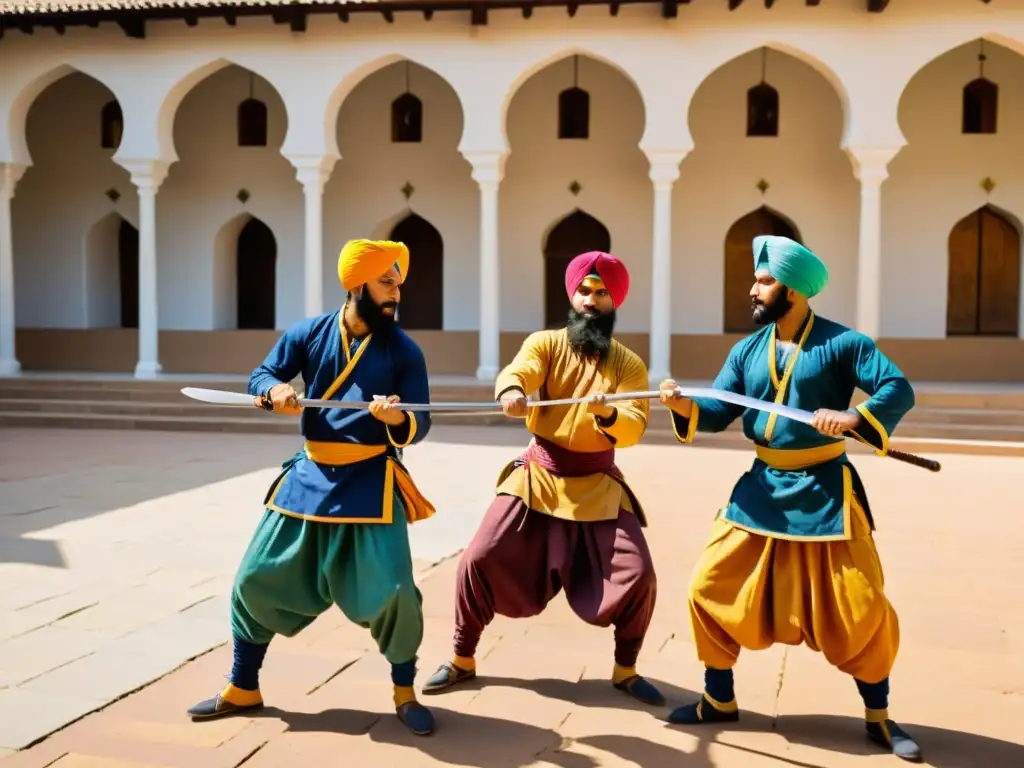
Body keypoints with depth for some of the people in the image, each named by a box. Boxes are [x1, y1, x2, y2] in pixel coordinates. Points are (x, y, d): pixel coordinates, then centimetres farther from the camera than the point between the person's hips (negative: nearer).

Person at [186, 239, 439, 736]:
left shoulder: (404, 351, -5)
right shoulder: (308, 334, 0)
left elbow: (419, 426, -6)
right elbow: (259, 377, 3)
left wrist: (399, 420, -29)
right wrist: (275, 391, -20)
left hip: (370, 481, -2)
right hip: (310, 475, 3)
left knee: (392, 591, -11)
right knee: (257, 579, 7)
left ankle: (404, 692, 16)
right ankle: (243, 689, 28)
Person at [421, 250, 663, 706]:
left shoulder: (629, 365, 0)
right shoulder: (545, 343, -2)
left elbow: (633, 430, -13)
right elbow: (518, 372, -25)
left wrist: (608, 413, -35)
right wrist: (510, 393, -49)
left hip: (598, 485, 1)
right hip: (537, 476, 0)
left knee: (638, 575, -9)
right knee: (481, 559, -6)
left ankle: (625, 670, 16)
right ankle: (463, 660, 16)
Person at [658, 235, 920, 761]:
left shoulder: (841, 343, -9)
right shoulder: (747, 351, 5)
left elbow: (899, 389, -17)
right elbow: (718, 411, 1)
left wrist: (853, 417, -34)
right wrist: (683, 405, -20)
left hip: (825, 492, -4)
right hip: (762, 488, 4)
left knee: (862, 608, -1)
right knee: (712, 587, 2)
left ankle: (878, 717, 23)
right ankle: (719, 701, 21)